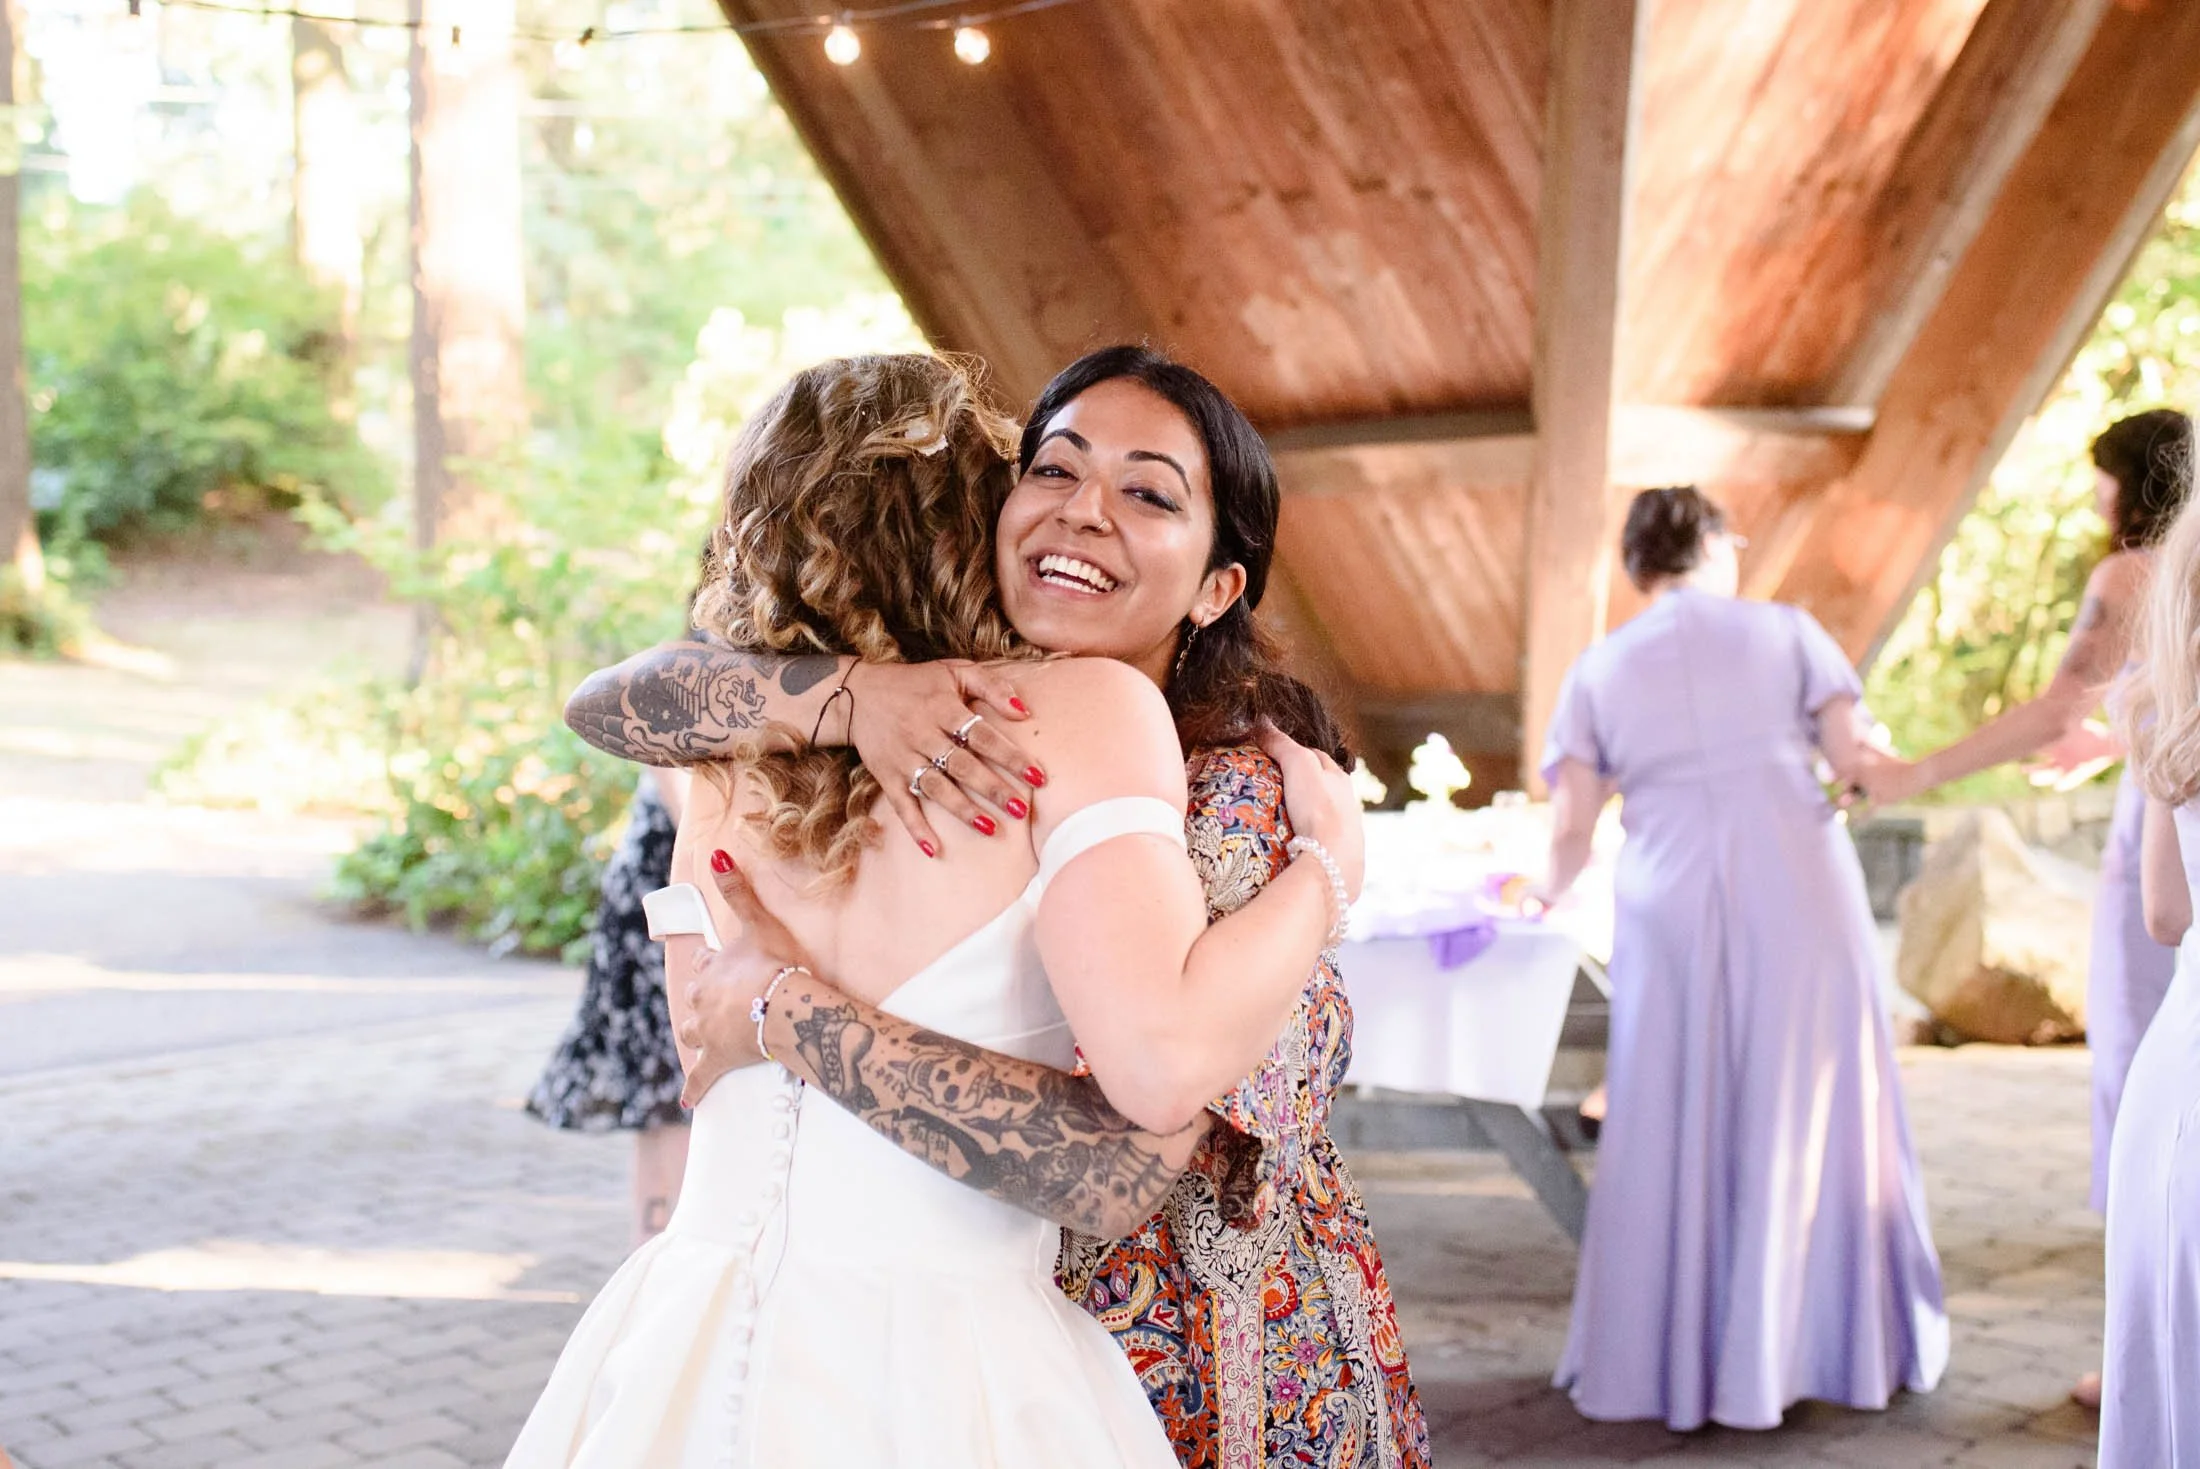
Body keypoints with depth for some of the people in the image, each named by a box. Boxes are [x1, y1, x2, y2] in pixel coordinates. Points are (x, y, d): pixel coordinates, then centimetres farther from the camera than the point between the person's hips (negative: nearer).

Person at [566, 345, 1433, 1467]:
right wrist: (843, 694, -30)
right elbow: (603, 702, -12)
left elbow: (1120, 1172, -34)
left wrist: (781, 1007, -31)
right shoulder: (953, 728, -7)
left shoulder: (1239, 797, -22)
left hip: (1209, 1368, -4)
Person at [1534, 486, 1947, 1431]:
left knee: (1674, 1133, 9)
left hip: (1673, 912, 1)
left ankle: (1658, 1359, 13)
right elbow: (1856, 761, -1)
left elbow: (1571, 826, 0)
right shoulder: (1786, 630, 5)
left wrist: (1555, 891, 20)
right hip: (1802, 897, 0)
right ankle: (1849, 1343, 19)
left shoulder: (1596, 671, 7)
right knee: (1808, 1118, 10)